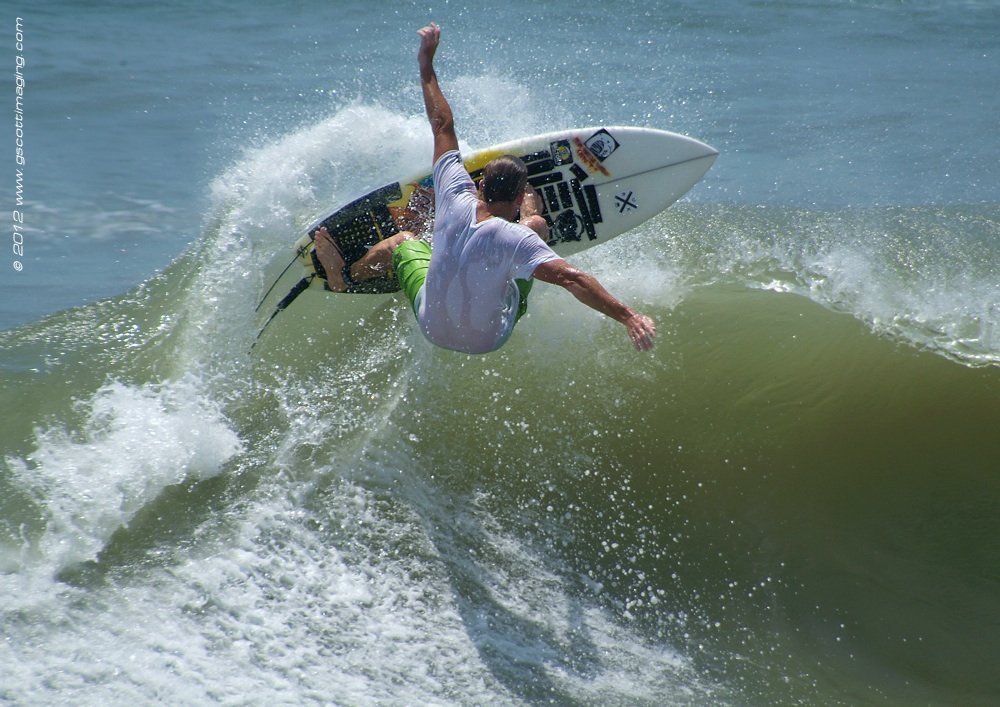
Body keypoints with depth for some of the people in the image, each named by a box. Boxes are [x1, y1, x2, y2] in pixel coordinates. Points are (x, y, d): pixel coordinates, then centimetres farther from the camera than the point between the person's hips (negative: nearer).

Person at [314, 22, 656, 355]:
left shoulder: (456, 199, -24)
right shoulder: (516, 239, -36)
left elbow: (442, 126, -14)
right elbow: (572, 279, -43)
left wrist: (426, 65, -2)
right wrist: (628, 316, -45)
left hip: (433, 328, 2)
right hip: (489, 338, -2)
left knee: (403, 240, 29)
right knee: (536, 223, 8)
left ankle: (343, 275, 50)